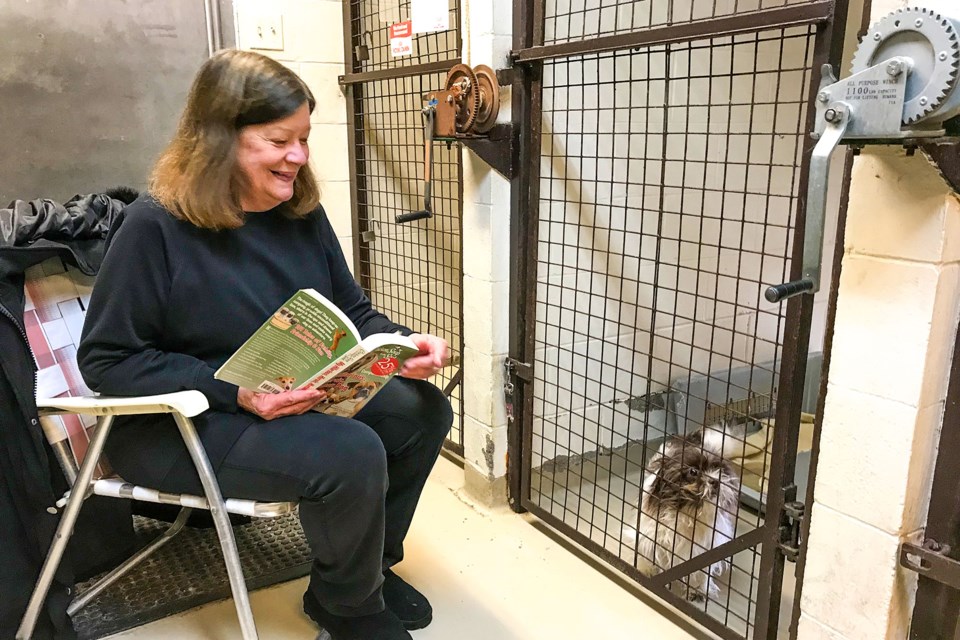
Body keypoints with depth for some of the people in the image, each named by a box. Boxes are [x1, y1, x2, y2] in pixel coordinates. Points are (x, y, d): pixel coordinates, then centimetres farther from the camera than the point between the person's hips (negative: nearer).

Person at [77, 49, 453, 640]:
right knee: (352, 455, -29)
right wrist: (232, 391, -27)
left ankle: (368, 565, 15)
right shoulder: (156, 226, -18)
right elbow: (107, 360, -16)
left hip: (300, 398, 7)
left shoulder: (301, 212, 2)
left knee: (422, 410, -8)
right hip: (178, 424, -7)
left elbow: (353, 312, 9)